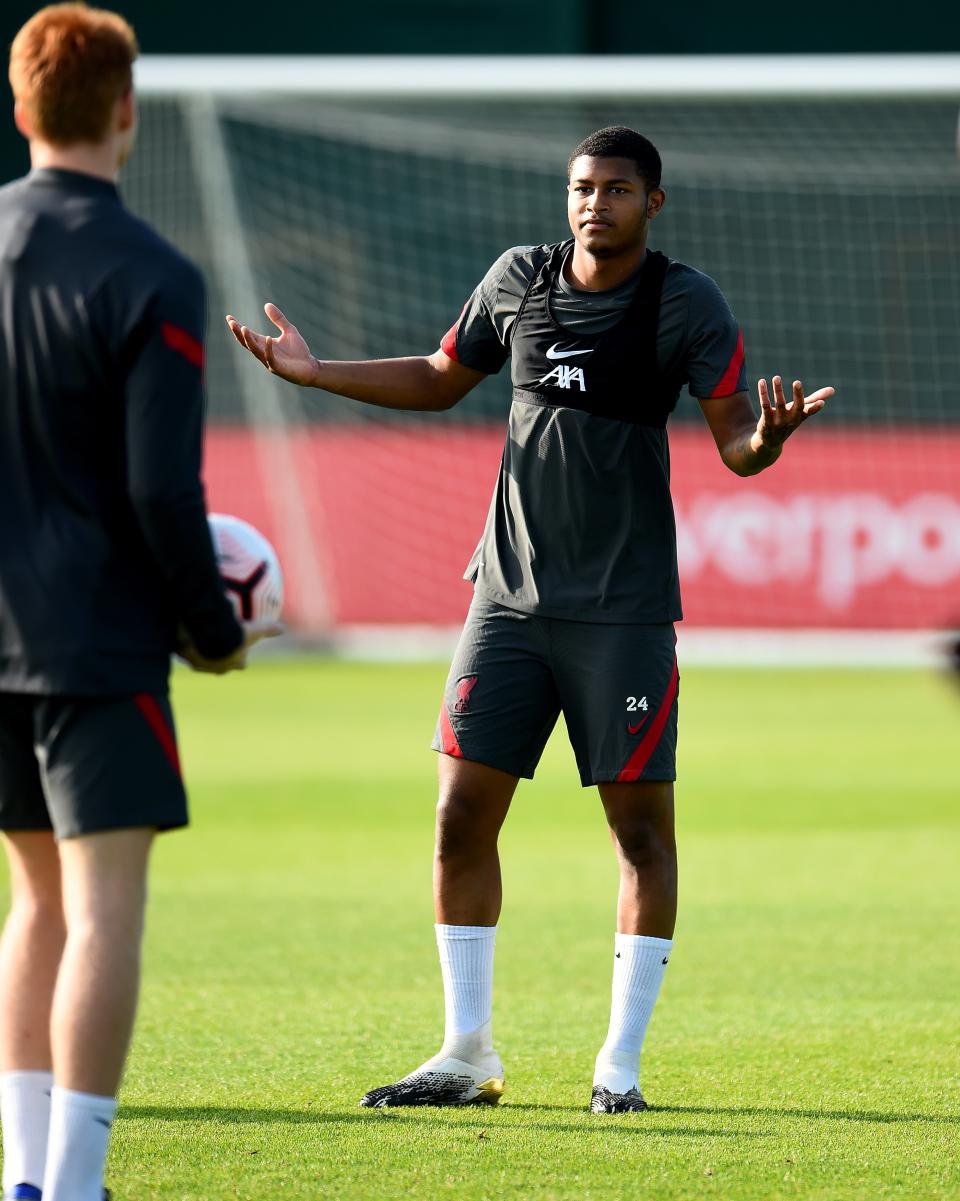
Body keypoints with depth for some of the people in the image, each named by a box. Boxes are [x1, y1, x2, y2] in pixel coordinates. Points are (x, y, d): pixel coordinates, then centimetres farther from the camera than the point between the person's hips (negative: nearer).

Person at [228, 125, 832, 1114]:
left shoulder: (685, 303, -4)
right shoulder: (518, 279, 7)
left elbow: (735, 443, -9)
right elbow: (440, 381, 23)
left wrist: (764, 437, -32)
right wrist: (315, 373, 17)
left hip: (624, 611, -4)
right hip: (510, 593, 4)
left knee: (640, 825, -2)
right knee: (462, 813, 0)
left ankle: (619, 1063, 7)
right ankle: (467, 1057, 11)